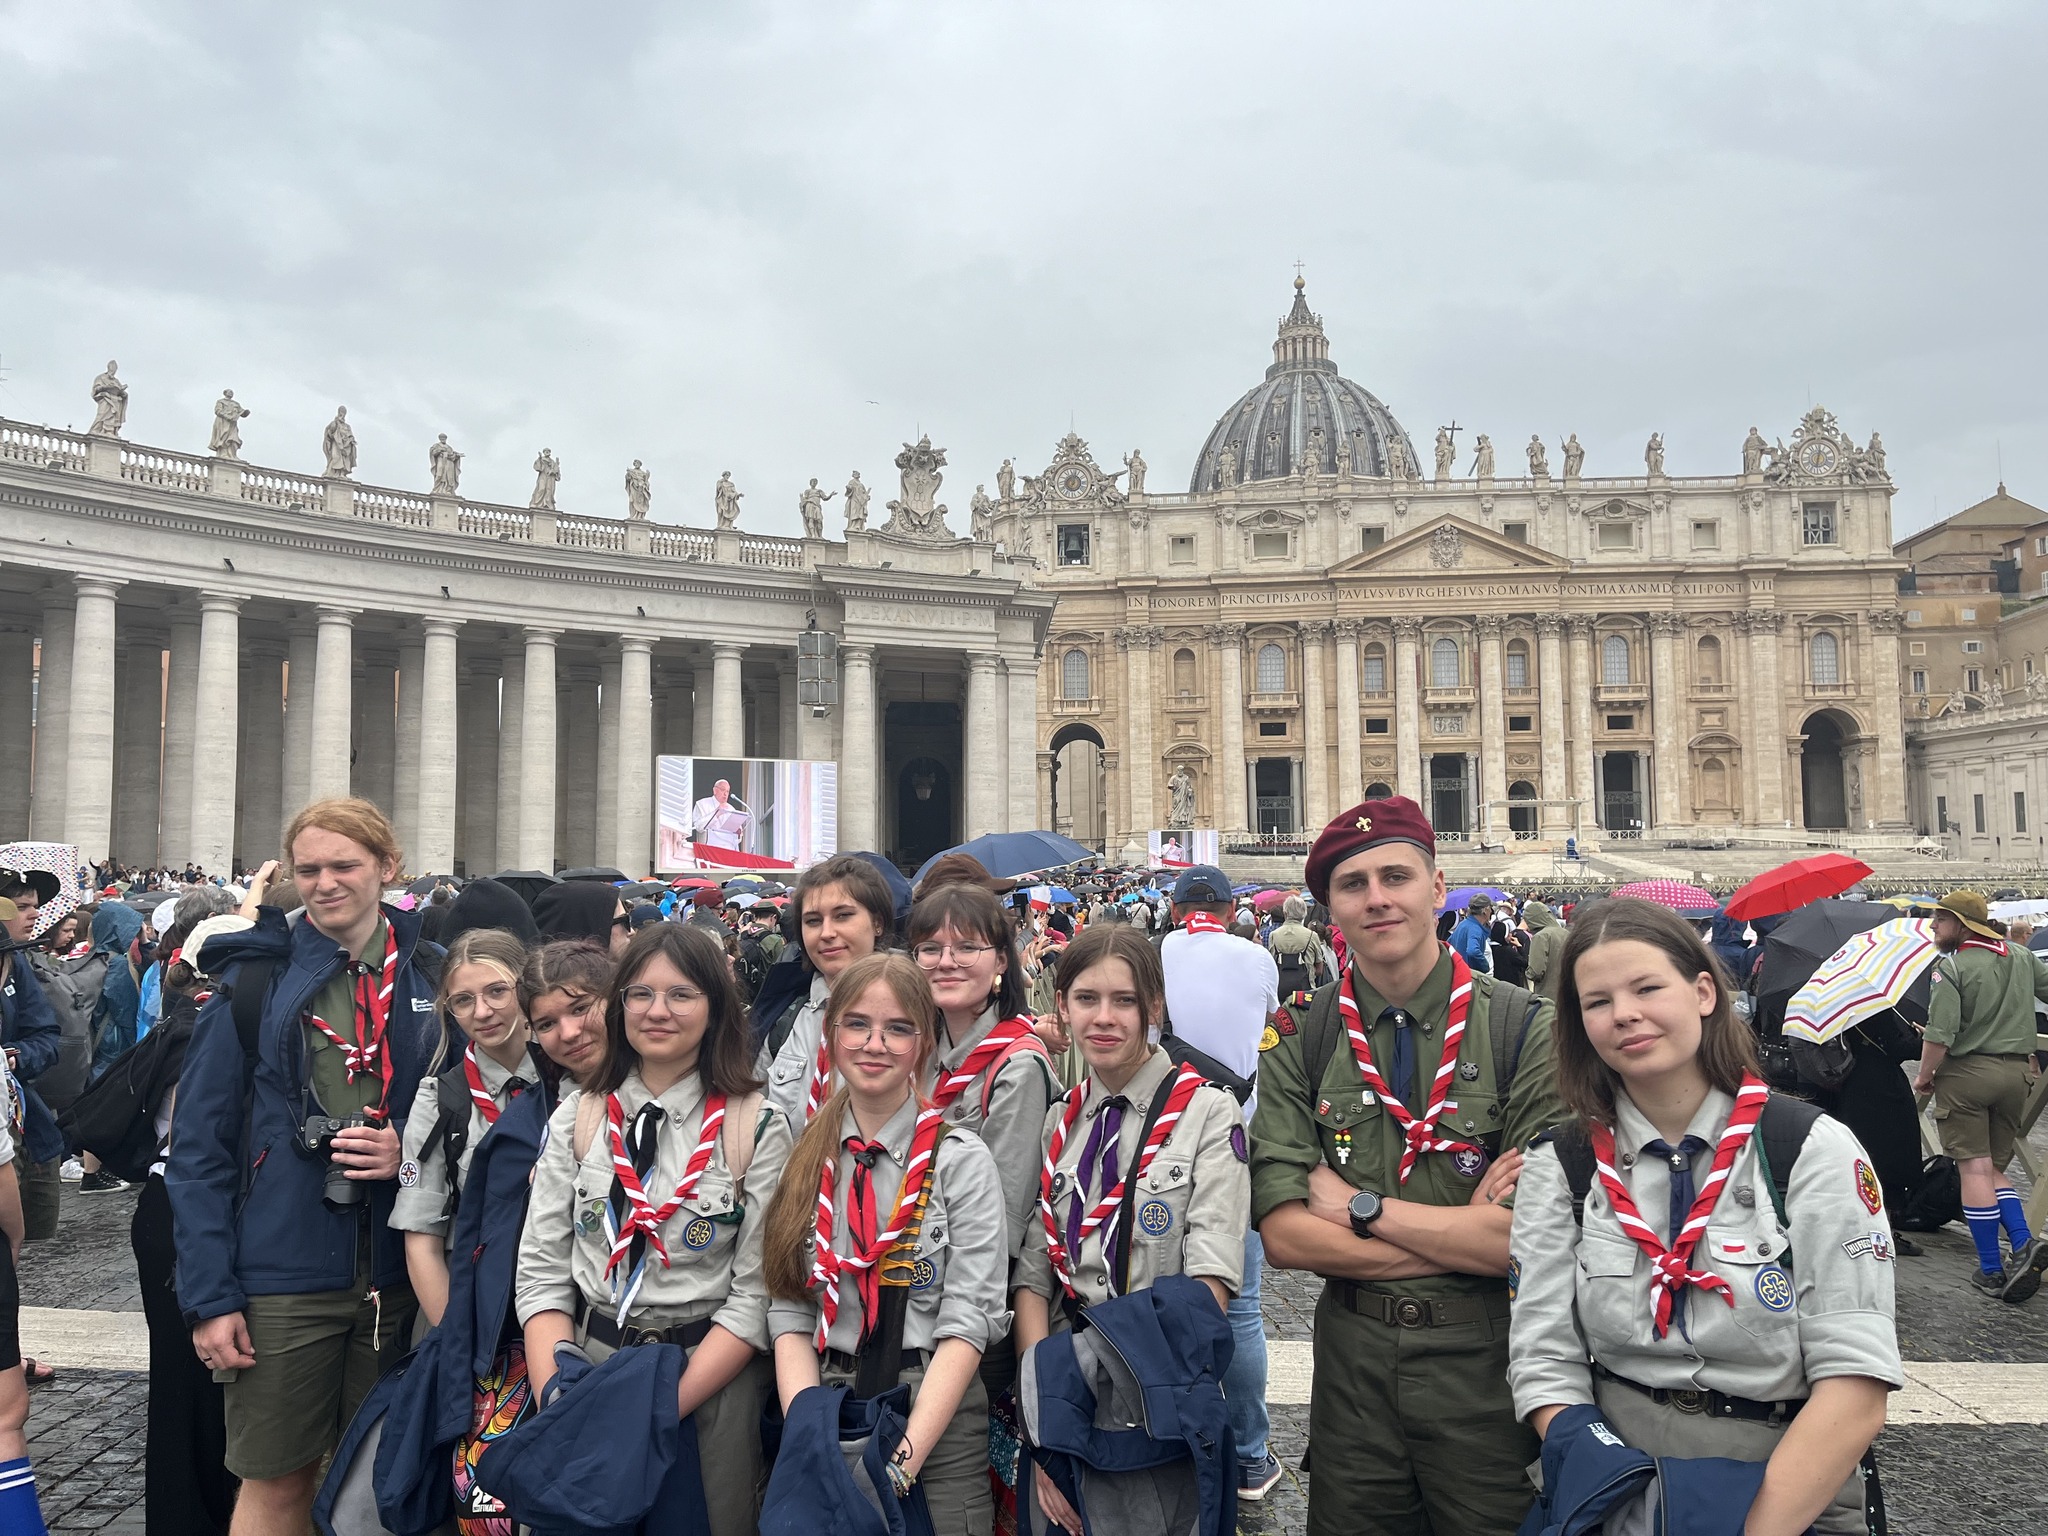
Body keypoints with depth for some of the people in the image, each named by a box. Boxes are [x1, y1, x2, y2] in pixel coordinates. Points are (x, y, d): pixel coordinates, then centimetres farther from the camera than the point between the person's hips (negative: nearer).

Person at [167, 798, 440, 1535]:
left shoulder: (432, 979, 4)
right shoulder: (256, 979, -3)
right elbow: (199, 1148, -3)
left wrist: (413, 1152, -12)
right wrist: (208, 1296, -9)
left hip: (397, 1276, 2)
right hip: (282, 1275, -2)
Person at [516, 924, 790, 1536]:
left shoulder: (759, 1128, -6)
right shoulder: (576, 1118, 4)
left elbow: (755, 1295, -9)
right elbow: (541, 1275, 2)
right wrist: (556, 1404, -11)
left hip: (712, 1376, -2)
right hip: (588, 1365, 3)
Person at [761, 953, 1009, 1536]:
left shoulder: (961, 1162, -6)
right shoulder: (805, 1162, 5)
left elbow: (966, 1325, -11)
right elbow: (790, 1315, 1)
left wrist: (900, 1460, -20)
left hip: (937, 1420, -3)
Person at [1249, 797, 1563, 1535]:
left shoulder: (1525, 1029, -10)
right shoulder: (1299, 1043, -3)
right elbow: (1283, 1233, -9)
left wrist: (1361, 1205, -13)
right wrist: (1464, 1235, -15)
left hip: (1489, 1367, -2)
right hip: (1353, 1367, 2)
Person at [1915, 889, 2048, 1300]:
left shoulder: (1951, 966, -12)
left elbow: (1940, 1034, -17)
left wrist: (1924, 1076, -3)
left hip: (1966, 1071, -6)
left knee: (1975, 1169, -2)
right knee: (1995, 1168, 16)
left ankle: (1992, 1271, -1)